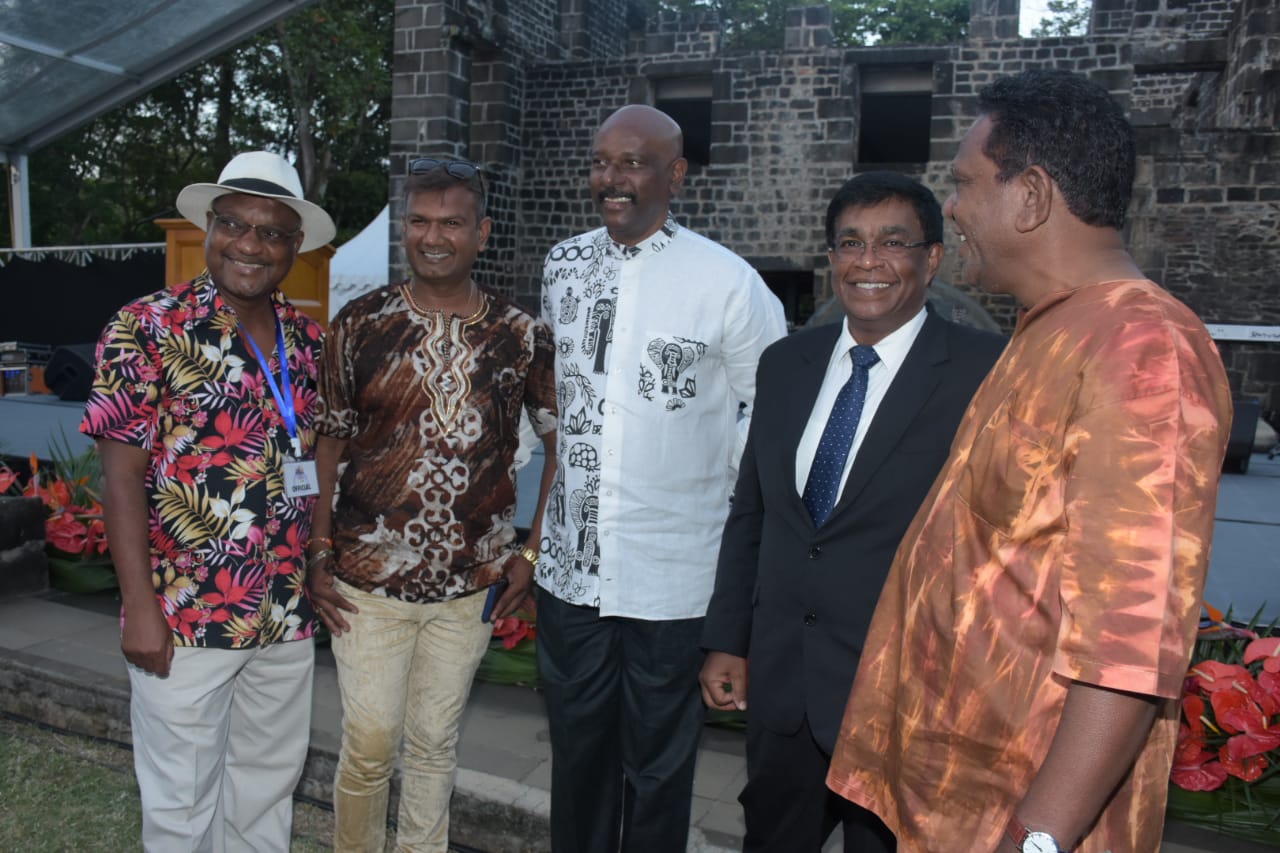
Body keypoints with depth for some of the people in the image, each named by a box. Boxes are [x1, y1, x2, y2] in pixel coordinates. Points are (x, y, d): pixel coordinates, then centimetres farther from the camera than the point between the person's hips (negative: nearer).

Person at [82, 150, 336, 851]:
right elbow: (122, 477, -11)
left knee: (267, 784, 20)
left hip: (288, 616, 5)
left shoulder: (307, 340, 5)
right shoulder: (148, 329, -9)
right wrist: (140, 605, -14)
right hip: (183, 618, -4)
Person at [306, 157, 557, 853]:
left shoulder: (520, 336, -2)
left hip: (471, 584, 1)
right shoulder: (358, 324, -2)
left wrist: (532, 552, -2)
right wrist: (319, 551, -2)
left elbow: (563, 443, 3)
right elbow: (328, 443, 3)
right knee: (369, 745, 7)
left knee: (435, 743, 16)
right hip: (368, 580, 0)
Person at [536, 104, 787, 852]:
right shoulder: (564, 267, 4)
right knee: (577, 759, 20)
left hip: (673, 581, -4)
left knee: (658, 771, 14)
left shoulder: (728, 281, -11)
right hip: (571, 567, 4)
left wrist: (725, 484, -4)